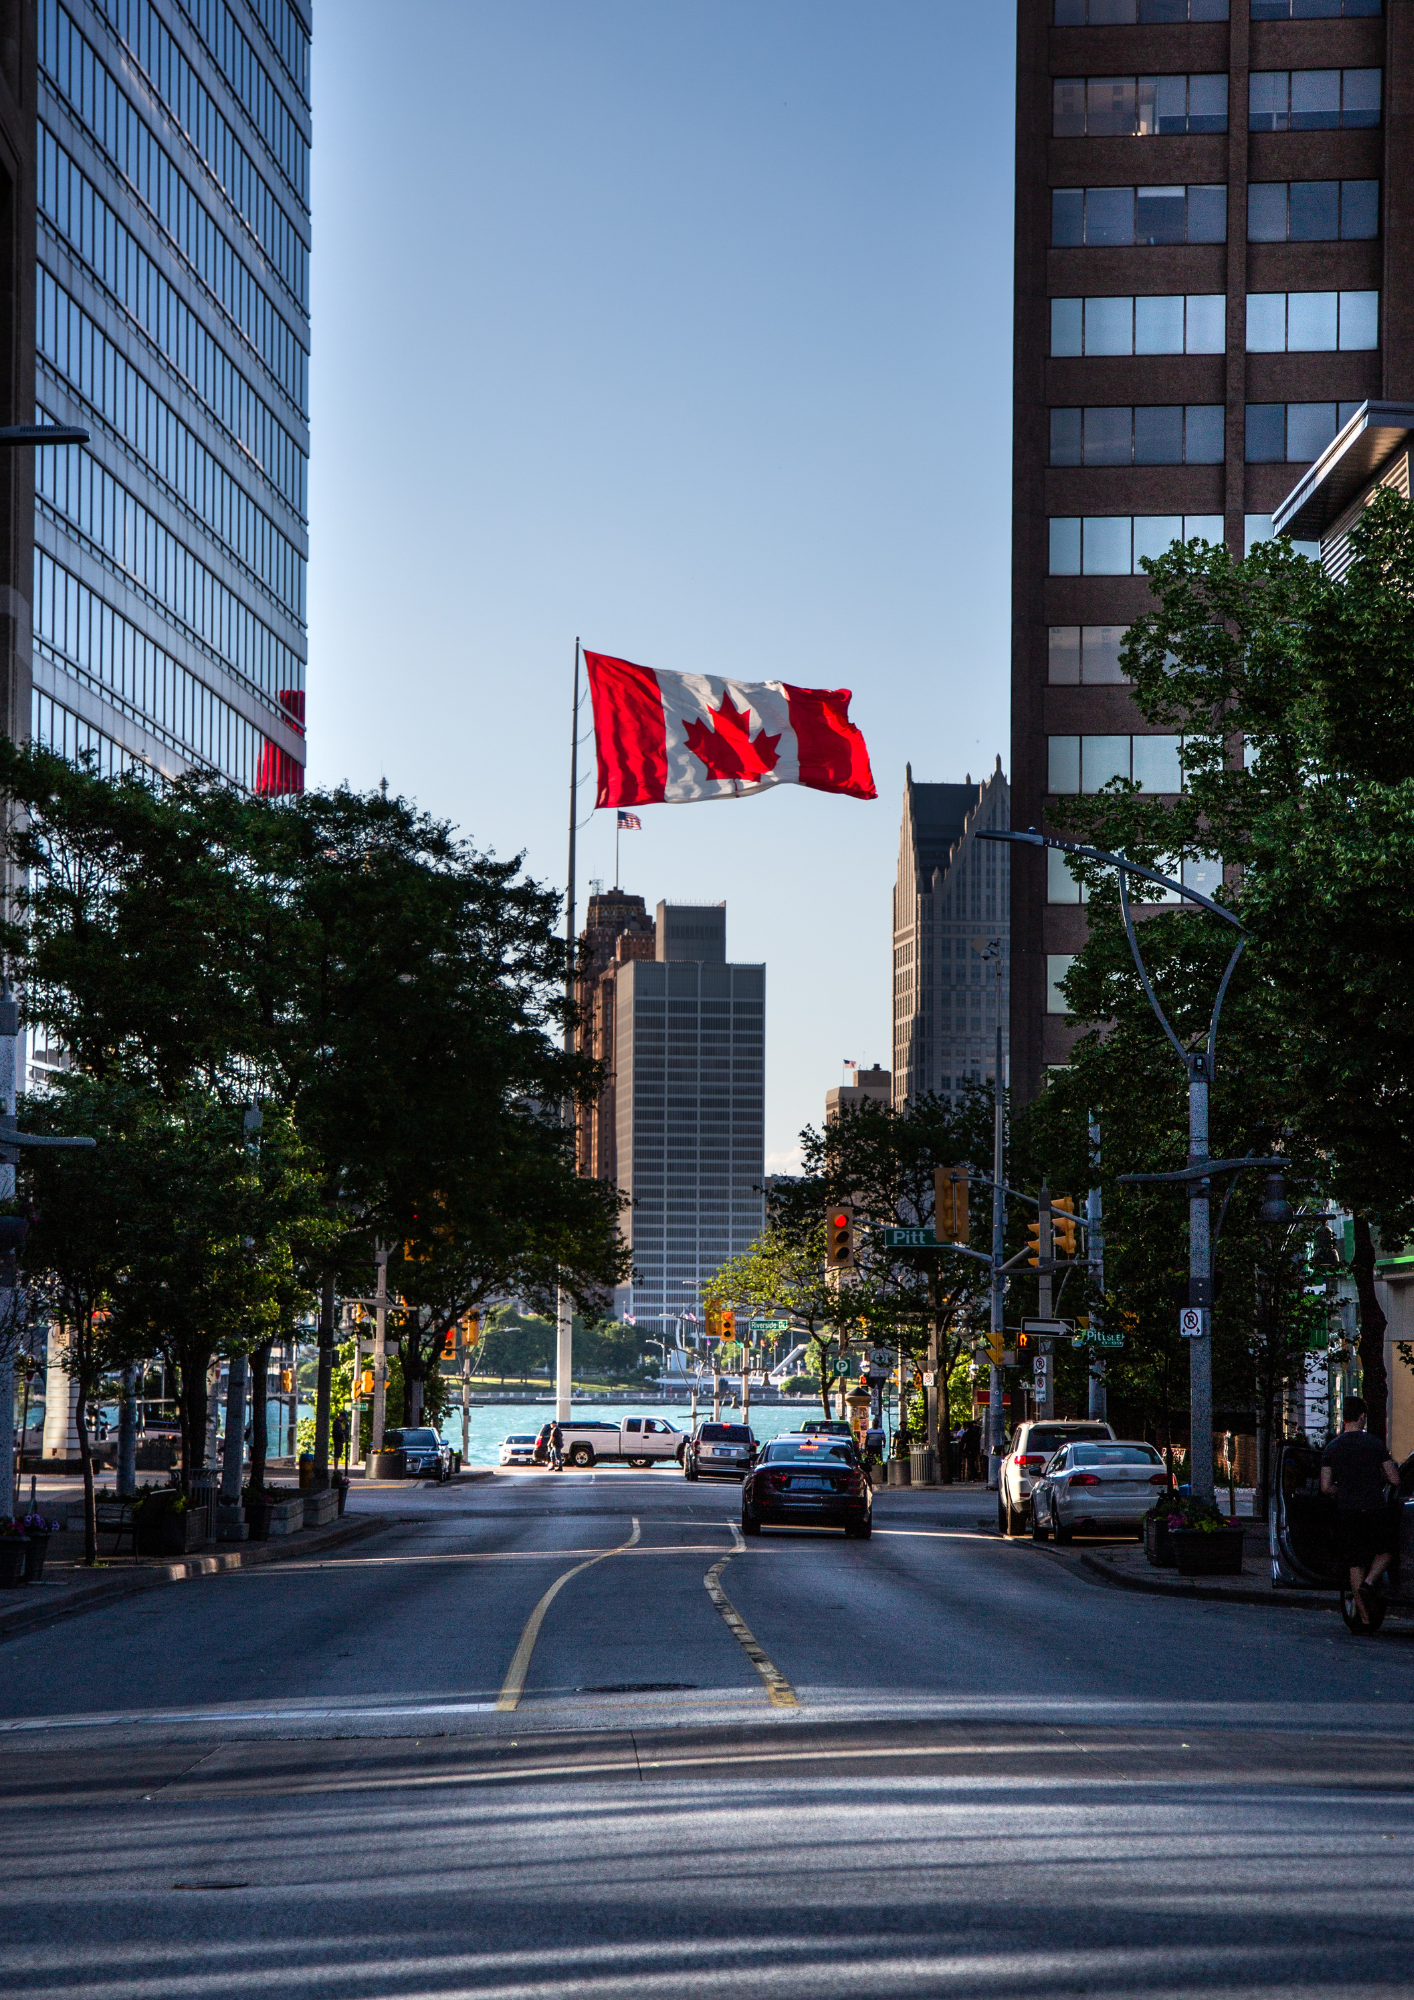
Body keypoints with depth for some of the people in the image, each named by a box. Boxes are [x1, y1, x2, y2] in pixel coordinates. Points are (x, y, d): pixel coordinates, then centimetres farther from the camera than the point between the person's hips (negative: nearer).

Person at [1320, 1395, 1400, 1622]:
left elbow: (1326, 1487, 0)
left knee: (1355, 1565, 8)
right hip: (1375, 1510, -2)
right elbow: (1395, 1480, -2)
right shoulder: (1376, 1444, -3)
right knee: (1385, 1552, 21)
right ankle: (1370, 1581, -8)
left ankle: (1365, 1618, 5)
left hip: (1347, 1513, 2)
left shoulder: (1331, 1448, 2)